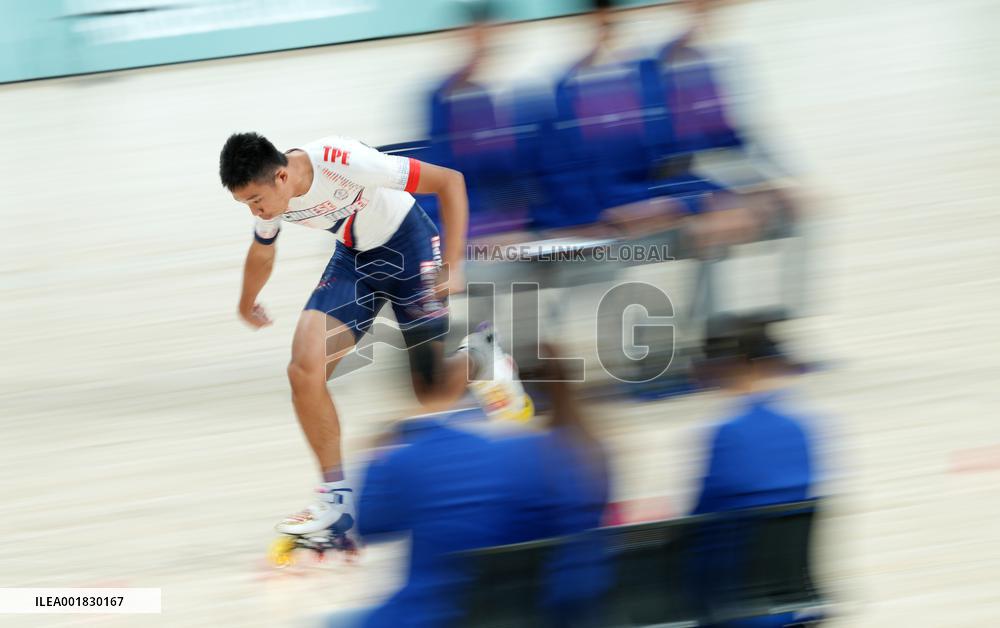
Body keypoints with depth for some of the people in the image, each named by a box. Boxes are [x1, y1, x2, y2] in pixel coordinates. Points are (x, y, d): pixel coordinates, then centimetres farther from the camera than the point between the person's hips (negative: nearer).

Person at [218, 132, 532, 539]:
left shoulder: (343, 162, -35)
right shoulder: (267, 196, -15)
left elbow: (450, 181, -27)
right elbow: (262, 252, 12)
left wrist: (453, 267, -29)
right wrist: (247, 304, 30)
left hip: (408, 246, -5)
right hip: (352, 258, 5)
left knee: (435, 396, -5)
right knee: (304, 371, -16)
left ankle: (479, 358, 31)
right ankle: (337, 500, -5)